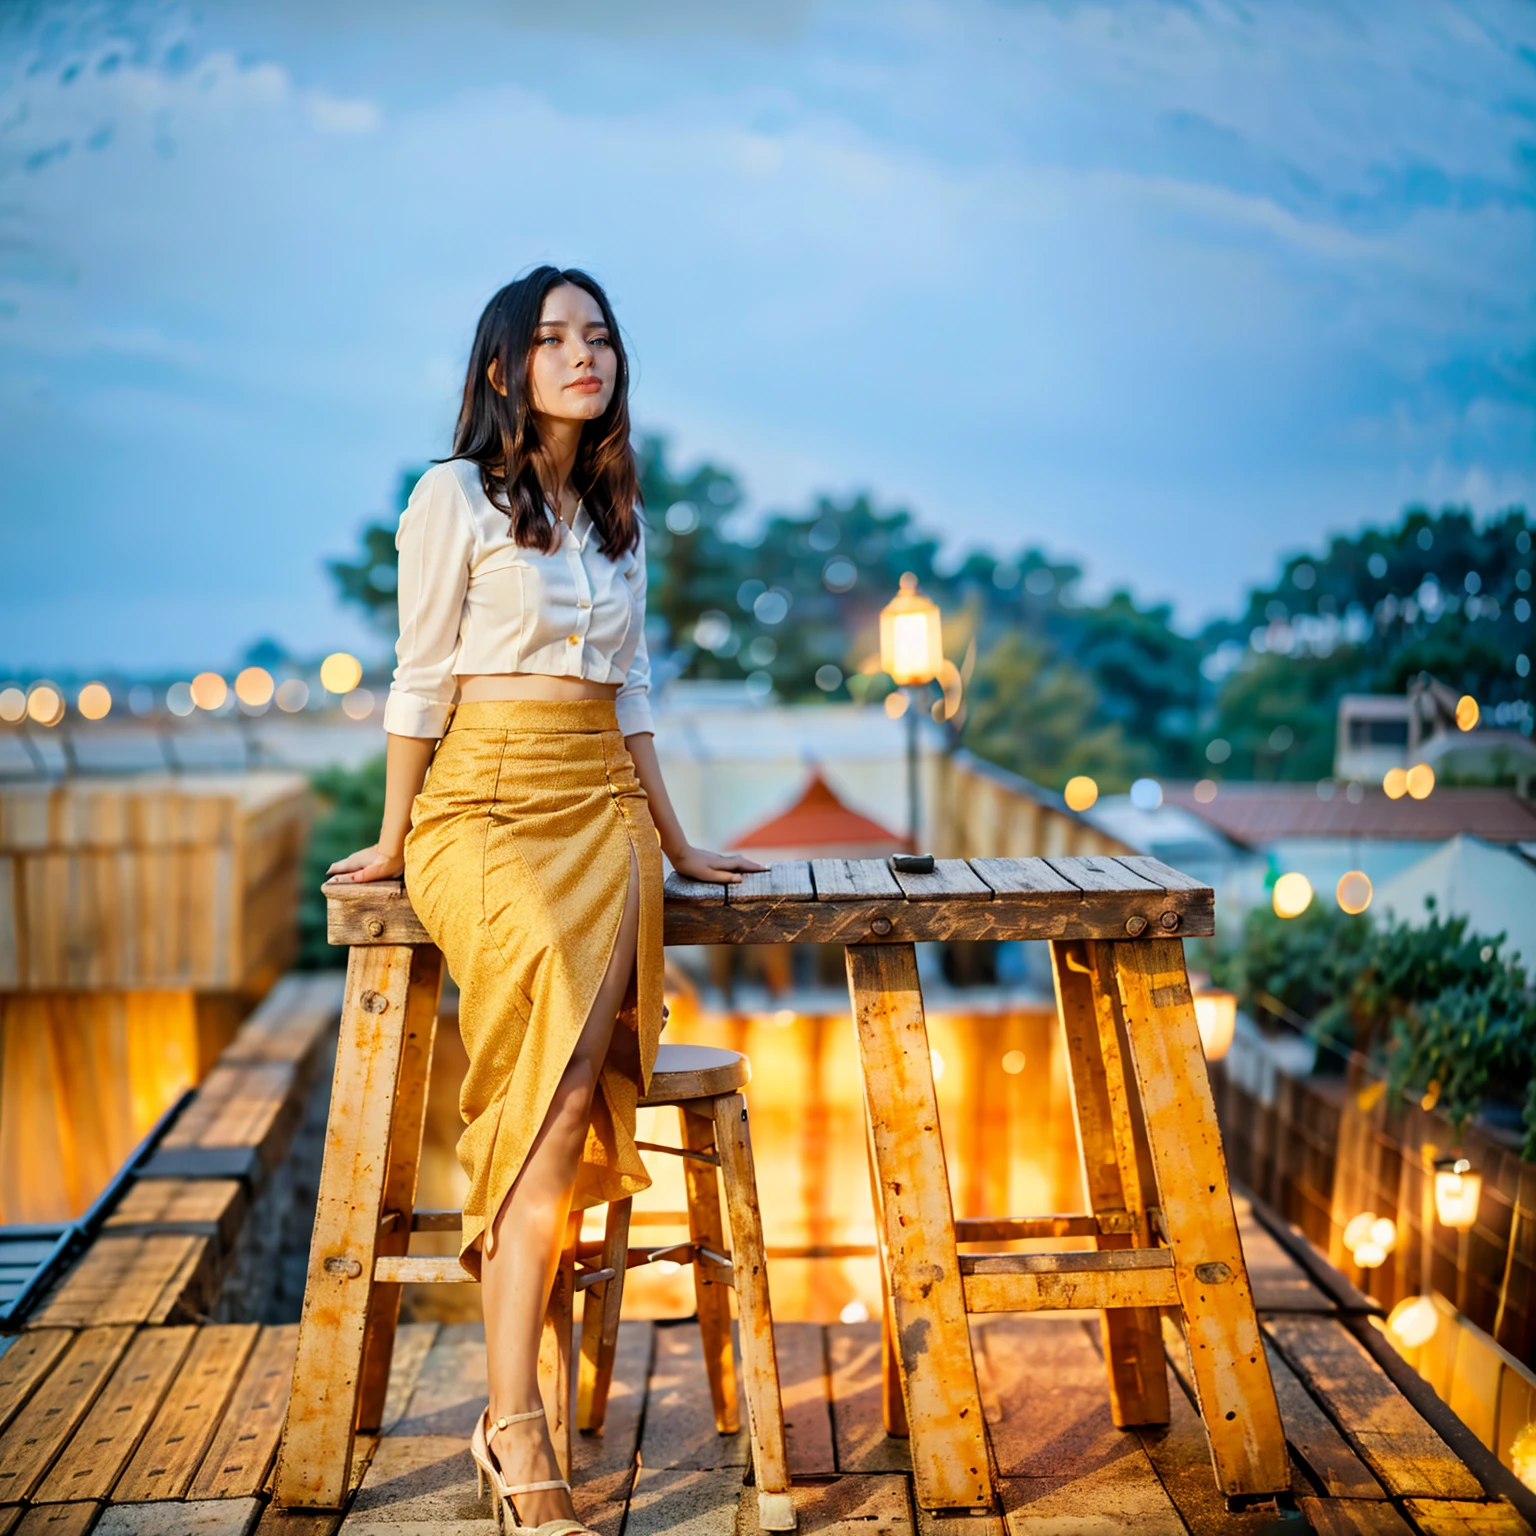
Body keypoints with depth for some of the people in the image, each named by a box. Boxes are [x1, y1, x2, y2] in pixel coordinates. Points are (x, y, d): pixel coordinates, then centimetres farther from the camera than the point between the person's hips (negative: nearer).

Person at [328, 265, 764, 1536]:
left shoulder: (617, 514, 19)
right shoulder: (456, 496, 2)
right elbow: (422, 678, 1)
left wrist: (673, 837, 22)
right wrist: (397, 837, 2)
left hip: (600, 807, 5)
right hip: (486, 798, -5)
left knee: (579, 1062, -20)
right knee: (560, 1057, -26)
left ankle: (510, 1407, -17)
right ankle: (519, 1428, -22)